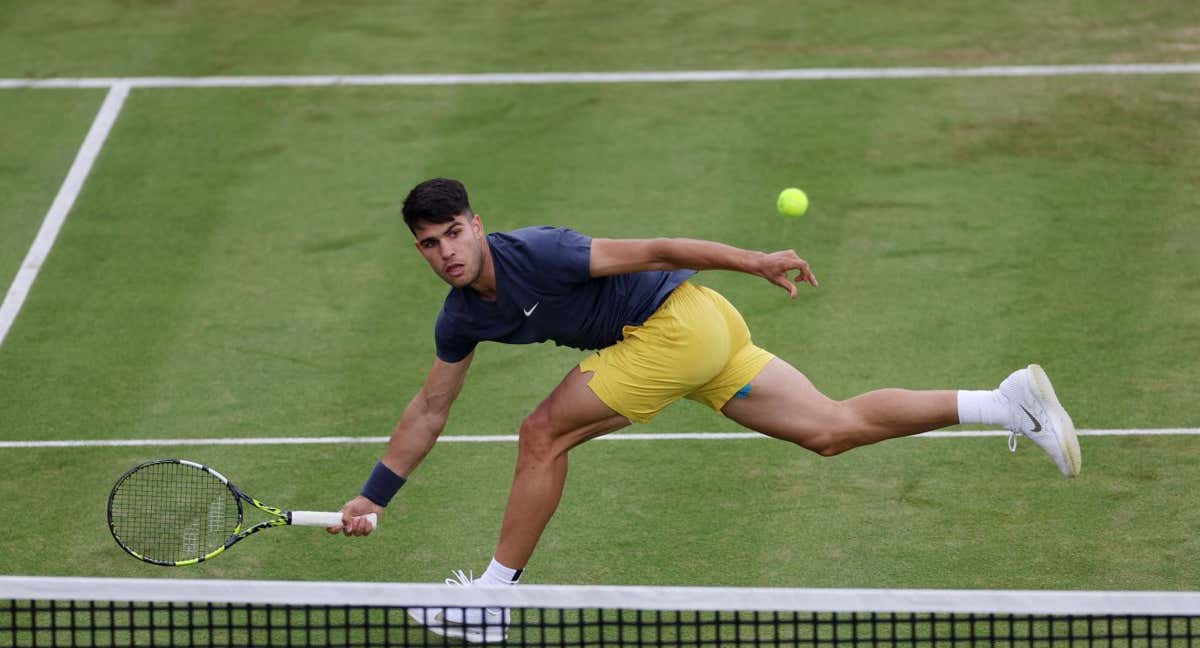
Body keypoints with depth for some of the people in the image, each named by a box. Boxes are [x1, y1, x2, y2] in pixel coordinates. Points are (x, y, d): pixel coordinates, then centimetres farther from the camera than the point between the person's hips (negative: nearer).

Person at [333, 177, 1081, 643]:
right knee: (832, 429, 8)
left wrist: (756, 261, -17)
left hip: (678, 320, -9)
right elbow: (429, 412, 16)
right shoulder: (463, 317, 5)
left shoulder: (533, 254, -21)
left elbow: (652, 251, -18)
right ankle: (1009, 400, 7)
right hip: (703, 334, 9)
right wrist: (373, 496, 12)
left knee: (546, 434, -9)